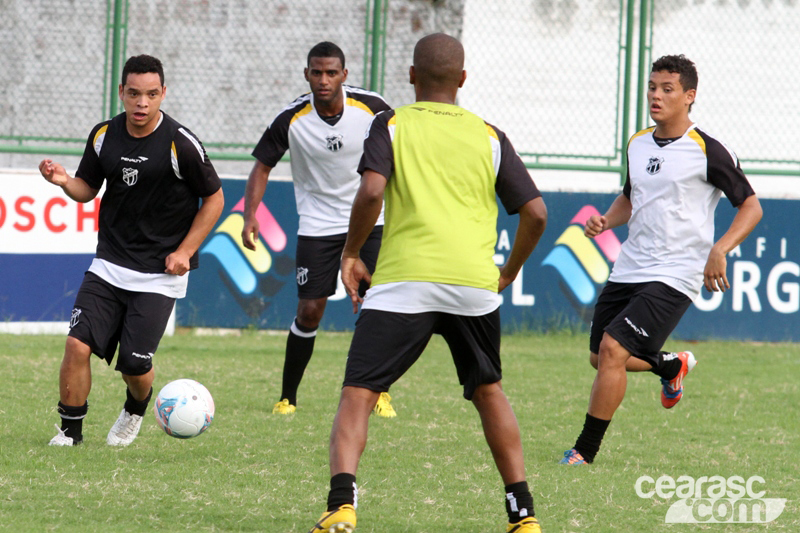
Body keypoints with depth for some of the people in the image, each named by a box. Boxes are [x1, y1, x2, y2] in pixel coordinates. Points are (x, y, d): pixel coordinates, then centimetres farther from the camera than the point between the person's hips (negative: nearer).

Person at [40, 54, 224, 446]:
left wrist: (184, 252, -7)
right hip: (108, 266, 4)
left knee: (134, 365, -5)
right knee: (78, 343, -11)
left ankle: (136, 410, 29)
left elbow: (214, 198, -2)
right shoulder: (104, 136, 0)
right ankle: (70, 430, 5)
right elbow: (87, 189, 14)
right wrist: (64, 182, -10)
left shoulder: (181, 145, -13)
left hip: (159, 275, -4)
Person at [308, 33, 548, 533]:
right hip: (474, 281, 3)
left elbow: (372, 192, -9)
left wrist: (351, 253, 5)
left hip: (405, 279, -3)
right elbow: (536, 213, 11)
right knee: (488, 391, 23)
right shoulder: (490, 136, 15)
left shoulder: (392, 125, 8)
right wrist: (508, 274, 26)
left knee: (358, 394, -2)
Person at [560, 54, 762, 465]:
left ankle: (585, 452, -7)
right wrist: (606, 220, 5)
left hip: (673, 276, -7)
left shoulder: (708, 152, -10)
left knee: (612, 350, -19)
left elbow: (750, 206, -5)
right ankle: (672, 367, 43)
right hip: (628, 271, 7)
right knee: (602, 359, 12)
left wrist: (719, 249, -20)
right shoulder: (637, 145, 10)